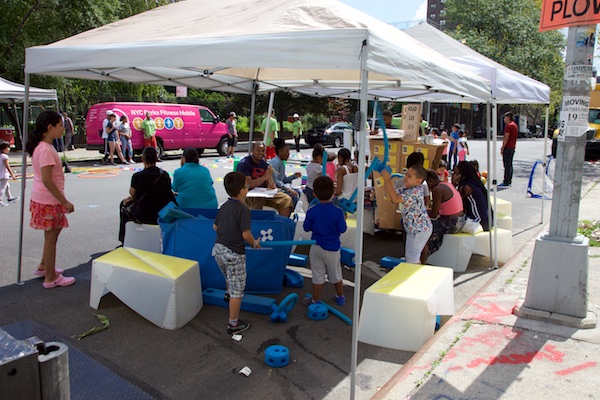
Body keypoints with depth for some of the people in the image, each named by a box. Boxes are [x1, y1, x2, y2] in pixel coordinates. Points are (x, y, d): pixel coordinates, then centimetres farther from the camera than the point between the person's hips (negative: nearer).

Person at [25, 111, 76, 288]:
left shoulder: (41, 146, 9)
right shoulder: (46, 150, -22)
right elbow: (47, 181, -25)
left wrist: (61, 200, 19)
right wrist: (65, 202, -20)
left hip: (42, 199, 10)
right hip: (48, 201, -10)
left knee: (52, 234, 22)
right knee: (51, 237, 1)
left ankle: (44, 266, 37)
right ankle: (51, 278, 13)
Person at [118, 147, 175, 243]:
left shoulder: (137, 176, -13)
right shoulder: (165, 175, 1)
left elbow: (132, 193, 6)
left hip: (144, 217, -4)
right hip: (163, 216, 5)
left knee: (124, 205, 27)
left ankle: (125, 242, 32)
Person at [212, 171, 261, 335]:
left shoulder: (224, 207, 4)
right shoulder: (243, 210, -19)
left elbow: (215, 226, 15)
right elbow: (246, 235, -22)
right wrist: (255, 243, -3)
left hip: (218, 249, 8)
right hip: (233, 253, -8)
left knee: (229, 276, 37)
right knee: (237, 290, 5)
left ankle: (228, 293, 63)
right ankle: (233, 324, 12)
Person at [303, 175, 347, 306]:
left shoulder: (311, 211, -14)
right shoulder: (338, 212, -17)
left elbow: (306, 228, -4)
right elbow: (342, 229, -11)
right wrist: (343, 219, 7)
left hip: (316, 247, 0)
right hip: (332, 248, 0)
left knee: (318, 275, 11)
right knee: (336, 274, 19)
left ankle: (315, 300, 21)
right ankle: (340, 297, 36)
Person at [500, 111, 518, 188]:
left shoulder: (508, 125, -14)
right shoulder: (515, 125, 17)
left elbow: (506, 138, -19)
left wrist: (502, 147, -16)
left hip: (507, 148, -10)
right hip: (513, 147, 10)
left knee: (507, 165, -9)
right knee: (510, 165, 13)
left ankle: (506, 183, -9)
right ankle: (509, 181, 16)